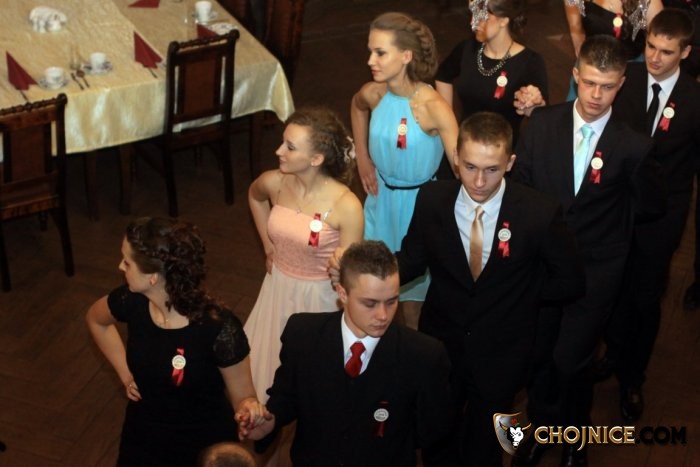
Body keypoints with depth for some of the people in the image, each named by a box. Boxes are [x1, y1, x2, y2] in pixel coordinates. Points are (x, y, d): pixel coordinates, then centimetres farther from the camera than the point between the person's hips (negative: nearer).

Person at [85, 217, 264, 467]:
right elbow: (95, 320, 8)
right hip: (142, 438, 4)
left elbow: (243, 396, -19)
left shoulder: (218, 327, -31)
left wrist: (250, 410, -41)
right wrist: (126, 374, 3)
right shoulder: (131, 301, -17)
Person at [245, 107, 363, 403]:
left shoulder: (347, 206, -27)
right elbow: (254, 196, 14)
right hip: (278, 289, 5)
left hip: (318, 297, -5)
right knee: (266, 368, 21)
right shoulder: (273, 183, -13)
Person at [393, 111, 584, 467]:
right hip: (440, 343, 2)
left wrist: (519, 293, -10)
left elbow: (569, 282, -10)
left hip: (500, 355, -1)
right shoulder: (432, 200, -16)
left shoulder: (539, 213, -22)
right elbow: (412, 259, -5)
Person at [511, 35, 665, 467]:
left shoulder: (632, 145, -14)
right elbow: (520, 183, 1)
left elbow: (653, 207, -5)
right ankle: (543, 426, 44)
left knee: (571, 361, 1)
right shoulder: (542, 123, -8)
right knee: (539, 353, 18)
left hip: (596, 269, -3)